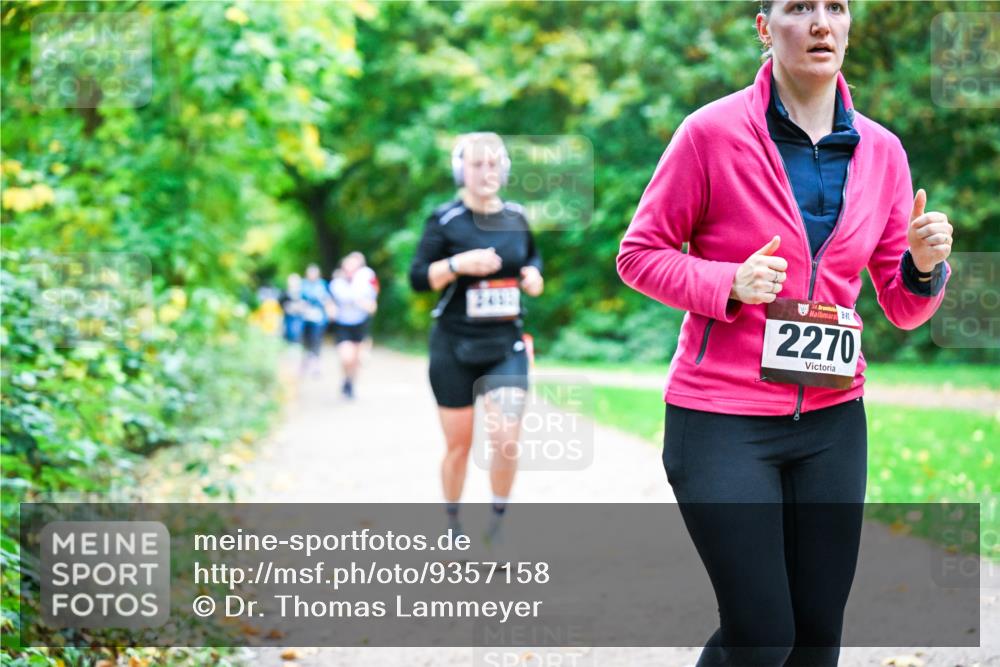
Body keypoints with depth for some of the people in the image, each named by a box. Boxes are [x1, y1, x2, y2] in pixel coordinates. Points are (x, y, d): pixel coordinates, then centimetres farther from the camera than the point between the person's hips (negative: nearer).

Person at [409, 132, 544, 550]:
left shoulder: (516, 218, 5)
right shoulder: (445, 221, -6)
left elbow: (532, 257, 22)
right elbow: (418, 277, -7)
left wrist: (533, 275, 0)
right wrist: (458, 264, -23)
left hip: (506, 346, 2)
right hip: (454, 347, -2)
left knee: (506, 438, -12)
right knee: (458, 444, 5)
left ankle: (498, 523, 7)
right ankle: (452, 525, 25)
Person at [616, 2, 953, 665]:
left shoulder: (882, 150, 5)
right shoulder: (712, 132, -8)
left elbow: (902, 308, 11)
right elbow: (639, 255, -2)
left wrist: (925, 265, -11)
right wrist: (730, 284, -18)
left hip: (832, 419, 5)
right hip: (723, 420, -4)